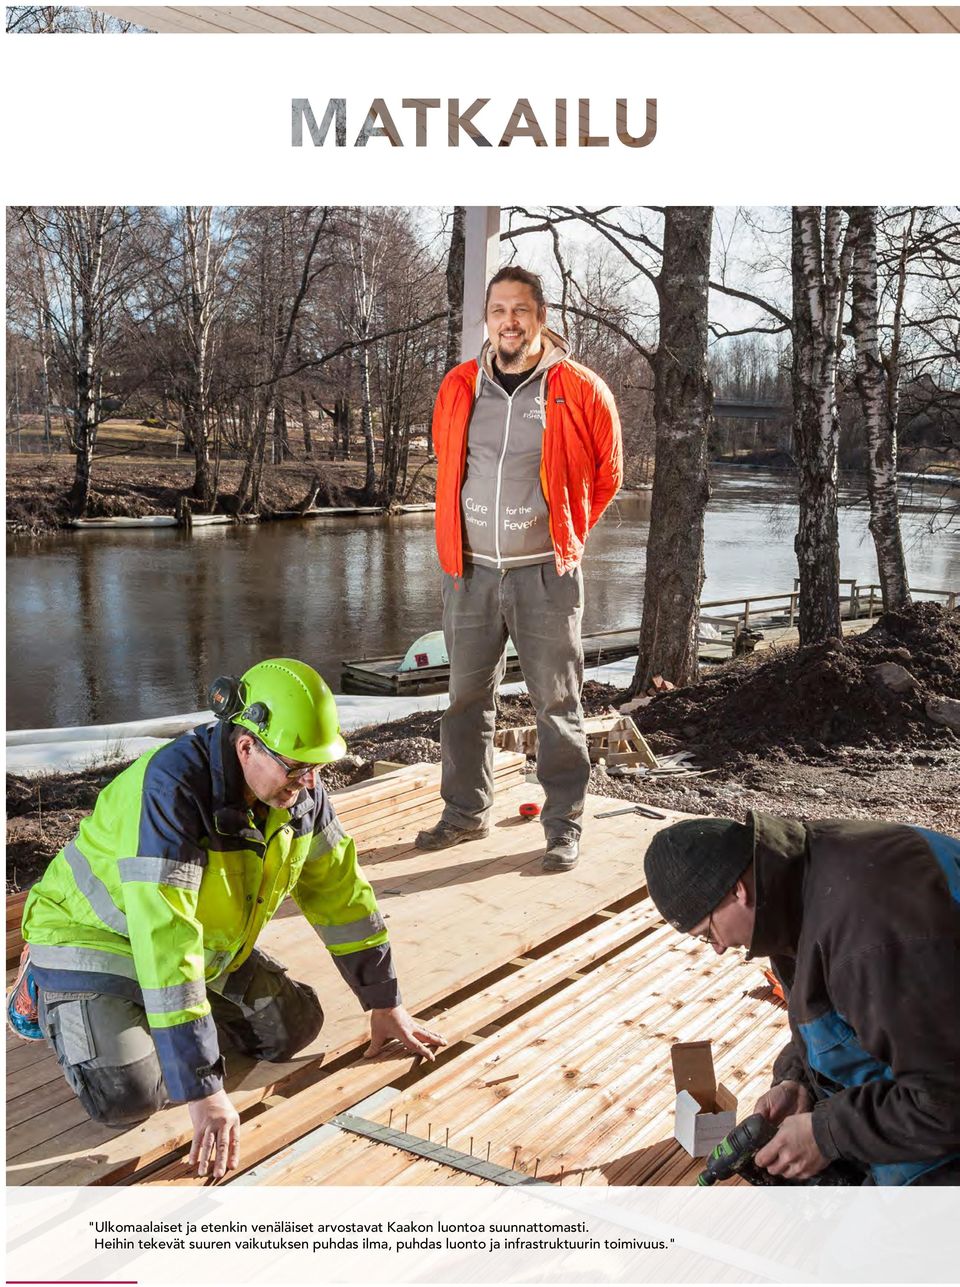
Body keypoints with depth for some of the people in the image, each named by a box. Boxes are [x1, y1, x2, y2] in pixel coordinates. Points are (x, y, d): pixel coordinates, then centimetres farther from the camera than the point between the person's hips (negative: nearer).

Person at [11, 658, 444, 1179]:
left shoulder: (299, 788, -14)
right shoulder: (172, 788, -37)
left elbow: (338, 886, -1)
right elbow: (164, 938, -41)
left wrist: (385, 1004, 2)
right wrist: (203, 1092, -41)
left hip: (208, 942, 7)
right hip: (99, 936, -6)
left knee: (295, 1026, -2)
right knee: (128, 1097, -22)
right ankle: (46, 989, 8)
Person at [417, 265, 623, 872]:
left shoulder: (580, 390, -4)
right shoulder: (457, 388, 5)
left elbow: (607, 473, 10)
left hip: (545, 573, -3)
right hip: (471, 570, 4)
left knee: (558, 702, 2)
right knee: (468, 696, 12)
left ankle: (565, 824, 13)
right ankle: (466, 811, 26)